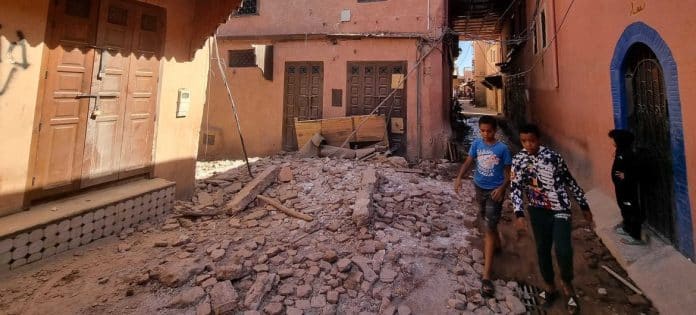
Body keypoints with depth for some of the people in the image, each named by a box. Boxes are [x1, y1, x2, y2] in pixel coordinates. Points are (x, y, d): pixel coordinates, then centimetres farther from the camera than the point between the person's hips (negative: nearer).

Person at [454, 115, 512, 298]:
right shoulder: (476, 144, -2)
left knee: (489, 229, -9)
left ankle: (486, 276, -8)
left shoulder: (502, 149, -13)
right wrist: (459, 177, -16)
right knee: (488, 223, 25)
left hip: (494, 191, -5)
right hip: (479, 188, 5)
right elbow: (468, 162, 2)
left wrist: (502, 188, -25)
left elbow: (508, 173, -8)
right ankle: (496, 244, 56)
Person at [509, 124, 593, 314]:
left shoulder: (553, 156, -9)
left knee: (563, 250, -15)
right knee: (542, 250, 11)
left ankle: (567, 283, 15)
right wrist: (519, 214, -17)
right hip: (538, 211, 2)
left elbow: (570, 181, 1)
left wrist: (584, 206, 7)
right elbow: (515, 188, -7)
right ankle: (550, 287, 33)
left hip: (560, 209, -2)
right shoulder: (518, 160, -5)